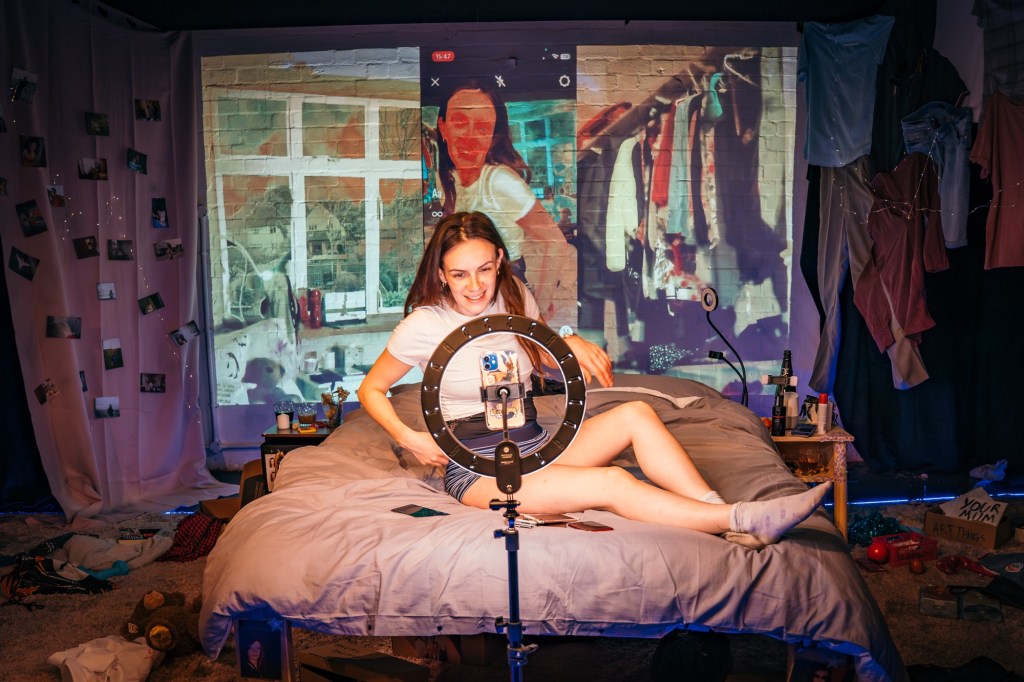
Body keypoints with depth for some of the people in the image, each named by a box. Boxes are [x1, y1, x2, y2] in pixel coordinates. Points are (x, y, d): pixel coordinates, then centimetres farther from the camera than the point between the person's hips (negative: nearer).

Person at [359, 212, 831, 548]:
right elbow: (371, 389, 0)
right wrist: (408, 437, -16)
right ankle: (743, 520, -30)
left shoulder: (513, 296, 4)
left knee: (636, 414, -19)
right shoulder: (424, 324, -11)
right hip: (477, 470, -6)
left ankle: (728, 517, -26)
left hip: (534, 444, 6)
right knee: (612, 484, -29)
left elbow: (547, 358, 21)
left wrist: (572, 344, -2)